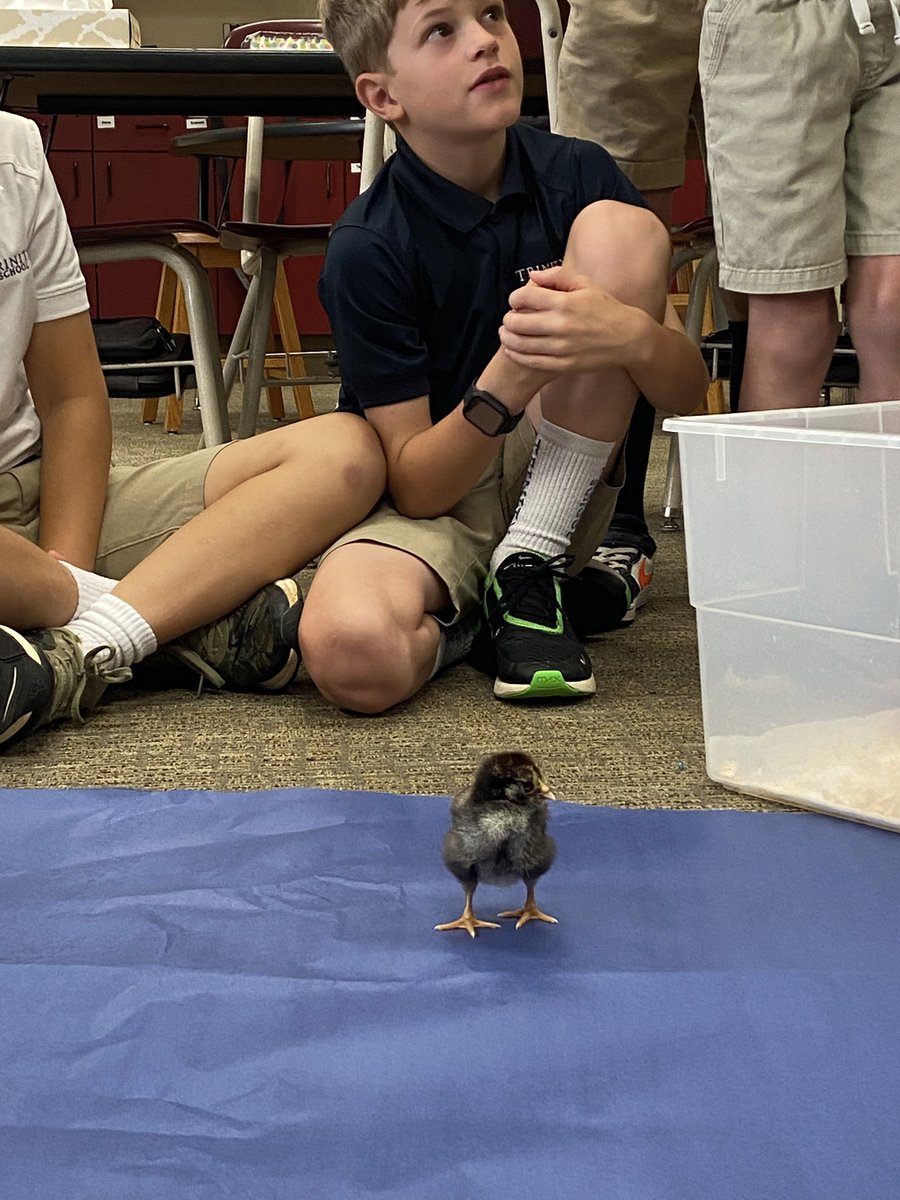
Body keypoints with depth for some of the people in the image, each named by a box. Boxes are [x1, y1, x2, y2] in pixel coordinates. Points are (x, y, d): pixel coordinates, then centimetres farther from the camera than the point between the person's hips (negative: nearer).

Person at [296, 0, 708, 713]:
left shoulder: (577, 175, -4)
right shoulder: (368, 248, -14)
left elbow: (688, 395, -4)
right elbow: (415, 488, -15)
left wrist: (633, 335, -28)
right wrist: (507, 383, -33)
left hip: (550, 488, 4)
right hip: (430, 507, -4)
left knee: (620, 228, -17)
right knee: (352, 654, -39)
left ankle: (529, 573, -12)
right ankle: (456, 622, 0)